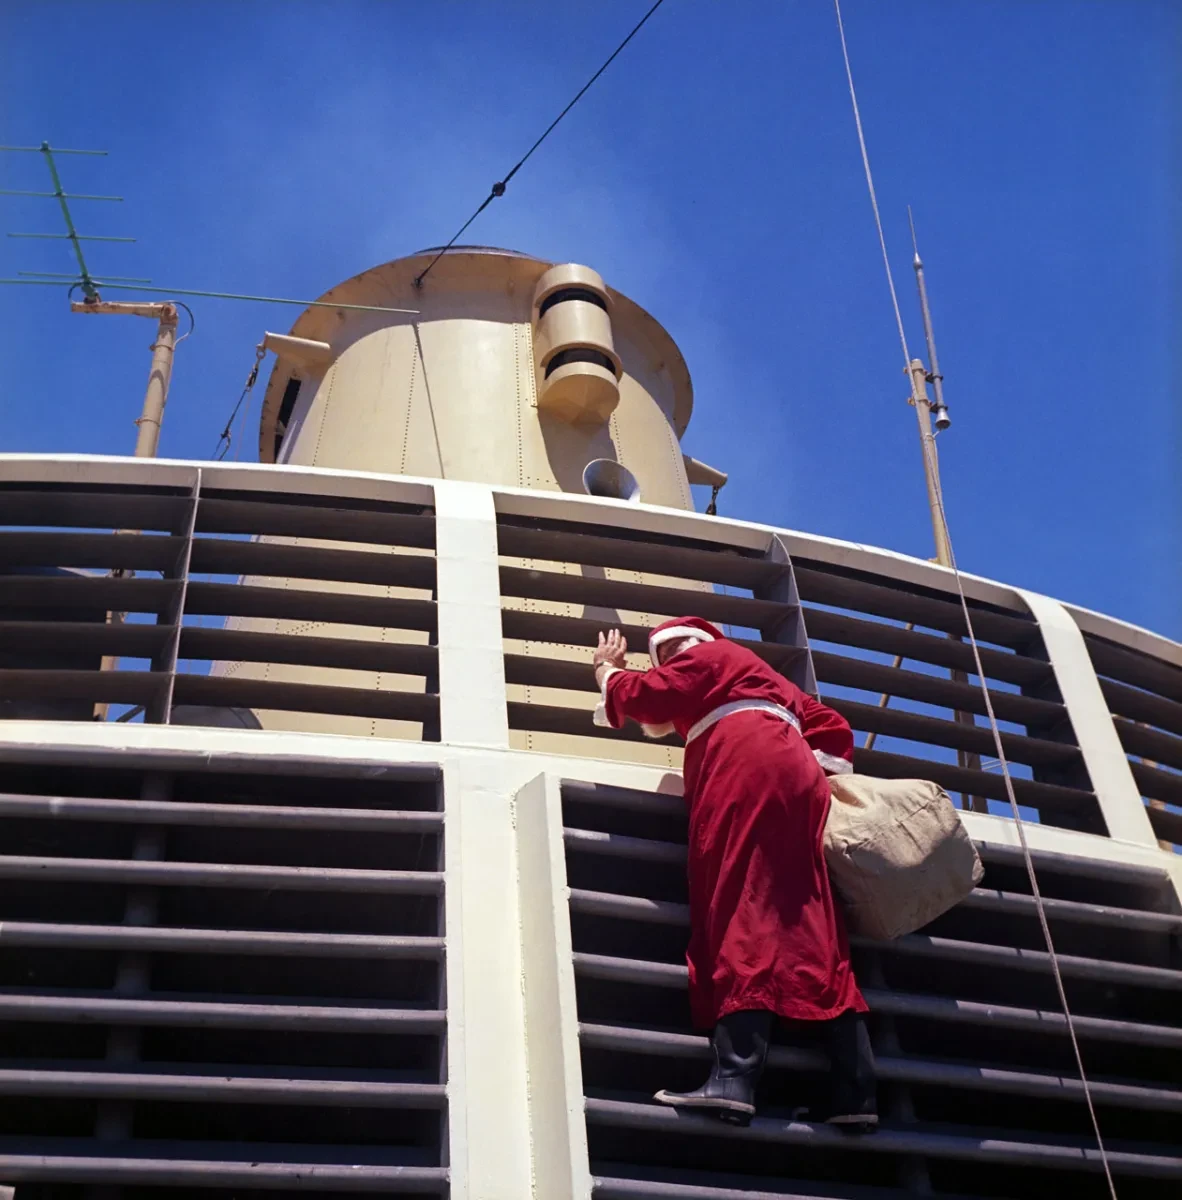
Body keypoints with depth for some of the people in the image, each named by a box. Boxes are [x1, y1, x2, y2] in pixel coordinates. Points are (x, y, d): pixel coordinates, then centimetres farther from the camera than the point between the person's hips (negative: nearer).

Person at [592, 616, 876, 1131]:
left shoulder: (708, 654, 15)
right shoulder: (762, 677, 38)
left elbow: (646, 696, 5)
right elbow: (831, 726, 34)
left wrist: (608, 670, 23)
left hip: (748, 768, -8)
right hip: (792, 772, 8)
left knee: (740, 913, -20)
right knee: (809, 929, -2)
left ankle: (734, 1080, -35)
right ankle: (855, 1091, -13)